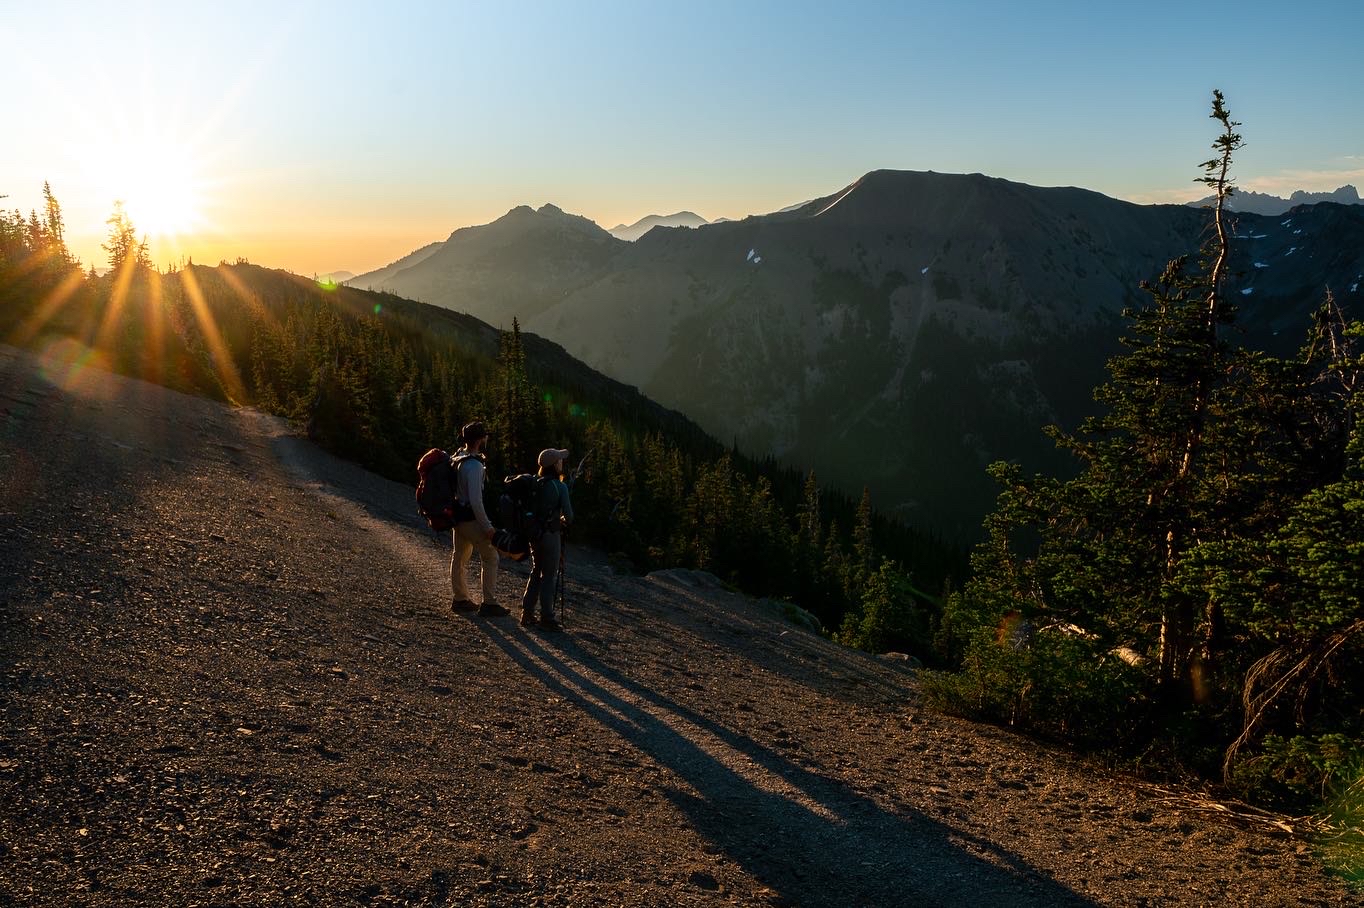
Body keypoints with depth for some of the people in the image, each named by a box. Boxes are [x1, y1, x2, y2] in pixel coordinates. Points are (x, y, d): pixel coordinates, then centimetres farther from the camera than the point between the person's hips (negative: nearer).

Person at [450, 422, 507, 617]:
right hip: (472, 520, -9)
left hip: (458, 517, 9)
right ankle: (489, 604, 3)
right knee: (490, 558, 1)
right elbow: (476, 501, -26)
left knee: (459, 557, 18)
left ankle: (460, 599, 30)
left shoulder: (457, 458, 5)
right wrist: (487, 527, -21)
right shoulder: (474, 466, -24)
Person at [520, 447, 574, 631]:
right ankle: (546, 618, 7)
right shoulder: (560, 486, -14)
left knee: (536, 573, 17)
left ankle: (527, 614, 20)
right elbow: (568, 515, -13)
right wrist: (564, 521, 8)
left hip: (534, 532, 6)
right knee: (549, 576, 3)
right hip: (551, 534, -6)